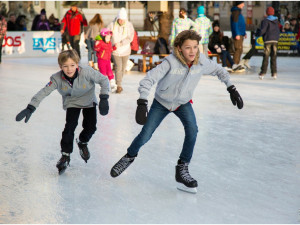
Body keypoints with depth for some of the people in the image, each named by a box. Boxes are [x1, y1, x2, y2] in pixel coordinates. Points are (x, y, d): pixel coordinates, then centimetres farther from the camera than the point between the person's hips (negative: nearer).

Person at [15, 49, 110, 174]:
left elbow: (103, 80, -23)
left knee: (90, 127, -7)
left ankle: (82, 143, 28)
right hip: (72, 103, 0)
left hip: (89, 101, 0)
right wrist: (30, 108, -35)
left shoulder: (87, 72, -33)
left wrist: (104, 98, -30)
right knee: (70, 126, -16)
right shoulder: (57, 78, -28)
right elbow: (44, 92, -27)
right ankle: (65, 155, -1)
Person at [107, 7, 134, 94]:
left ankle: (118, 83, 31)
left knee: (123, 68, 12)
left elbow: (130, 38, -14)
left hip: (125, 50, 2)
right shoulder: (112, 25, -10)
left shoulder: (129, 25, -9)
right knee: (118, 67, -12)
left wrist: (120, 43, -24)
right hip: (115, 51, -2)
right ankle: (119, 86, -9)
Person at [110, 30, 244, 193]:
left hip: (183, 103, 2)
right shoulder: (171, 62, -32)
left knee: (192, 130, -23)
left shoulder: (201, 62, -20)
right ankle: (129, 157, 33)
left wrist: (231, 88, -5)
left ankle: (182, 169, -8)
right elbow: (148, 79, -36)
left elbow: (219, 70, 1)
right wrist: (142, 103, -47)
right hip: (161, 102, -2)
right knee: (145, 136, 0)